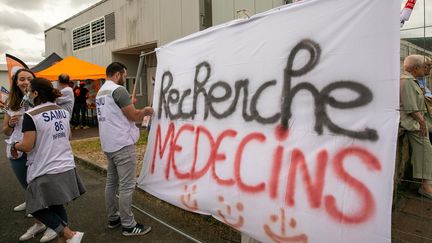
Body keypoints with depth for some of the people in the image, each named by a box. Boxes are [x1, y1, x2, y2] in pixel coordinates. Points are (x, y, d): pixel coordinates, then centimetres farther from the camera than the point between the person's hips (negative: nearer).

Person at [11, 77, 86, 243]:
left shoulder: (31, 115, -14)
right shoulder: (63, 111, 6)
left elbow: (27, 146, -16)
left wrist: (14, 145, 4)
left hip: (45, 172, -7)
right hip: (66, 167, 7)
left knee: (37, 209, 8)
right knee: (56, 205, 17)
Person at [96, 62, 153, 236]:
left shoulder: (101, 92, 16)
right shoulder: (118, 90, -15)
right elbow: (134, 116, -15)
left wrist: (138, 114, 18)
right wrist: (145, 111, 4)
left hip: (109, 144, 10)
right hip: (122, 144, -10)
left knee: (111, 182, 16)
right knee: (126, 186, -4)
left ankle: (113, 218, 27)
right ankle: (128, 226, 5)